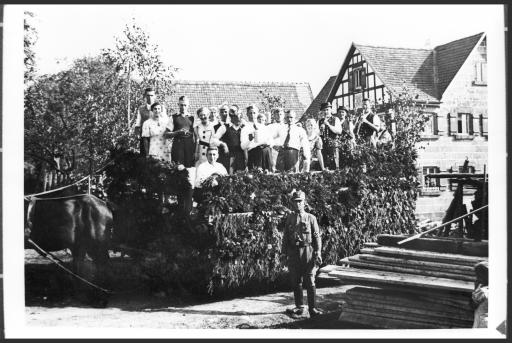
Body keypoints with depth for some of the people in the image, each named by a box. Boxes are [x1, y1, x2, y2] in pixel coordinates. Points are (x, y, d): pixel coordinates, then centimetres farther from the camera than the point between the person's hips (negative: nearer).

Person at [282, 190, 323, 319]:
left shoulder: (311, 218, 2)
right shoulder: (289, 219, 10)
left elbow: (317, 237, 0)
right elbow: (285, 237, 12)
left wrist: (318, 253, -7)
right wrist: (285, 253, 7)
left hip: (308, 252, -3)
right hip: (293, 253, 3)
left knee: (310, 282, -5)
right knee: (296, 282, 8)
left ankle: (312, 308, 0)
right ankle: (299, 308, 18)